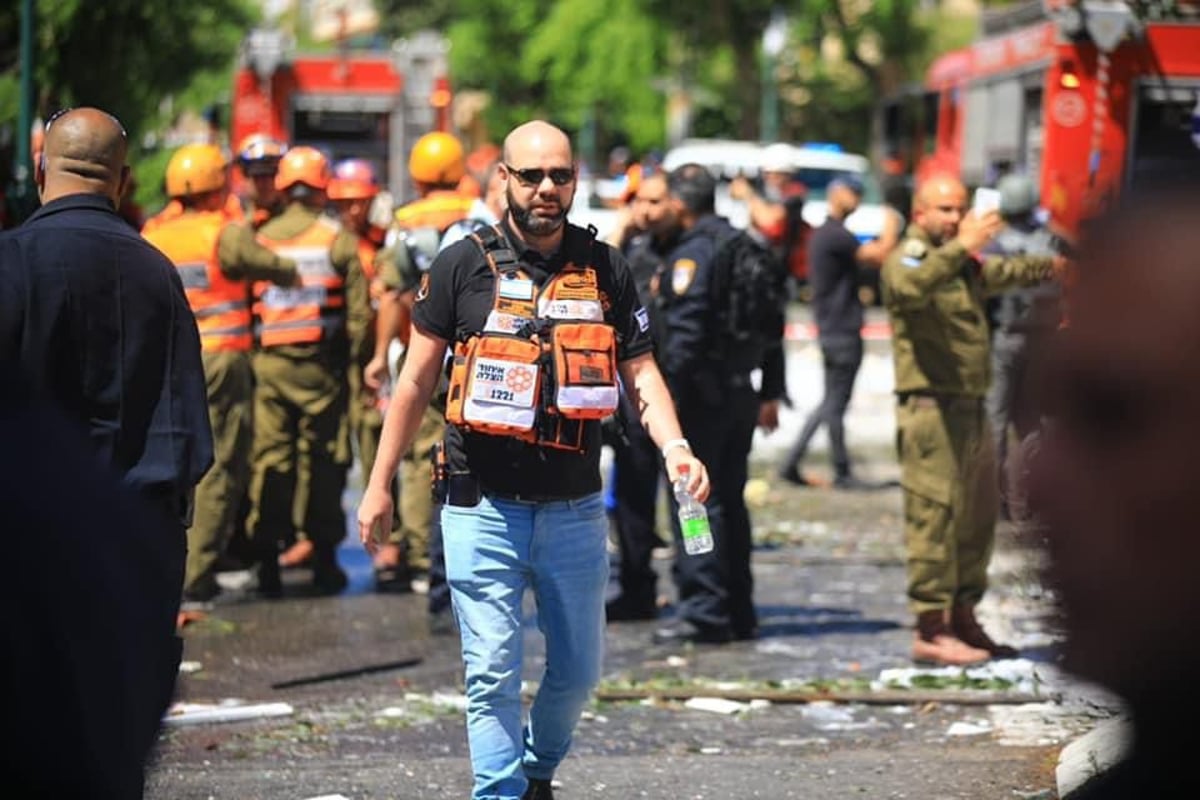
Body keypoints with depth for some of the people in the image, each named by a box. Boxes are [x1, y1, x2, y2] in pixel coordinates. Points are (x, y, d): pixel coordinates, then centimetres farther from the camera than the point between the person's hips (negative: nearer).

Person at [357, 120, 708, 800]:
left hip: (575, 509, 3)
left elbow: (641, 372, 2)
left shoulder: (606, 271, 5)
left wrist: (674, 447, -17)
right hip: (484, 509, -3)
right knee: (494, 673, -5)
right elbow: (417, 380, 1)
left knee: (580, 668, 12)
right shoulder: (464, 266, -2)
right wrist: (379, 485, 0)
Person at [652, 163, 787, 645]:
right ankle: (739, 613, 18)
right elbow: (773, 325, 18)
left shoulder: (692, 253, -12)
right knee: (730, 502, 15)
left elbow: (684, 333, -21)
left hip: (702, 394, -9)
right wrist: (771, 393, 22)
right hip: (740, 394, 9)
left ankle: (704, 611, -9)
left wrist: (666, 396, -19)